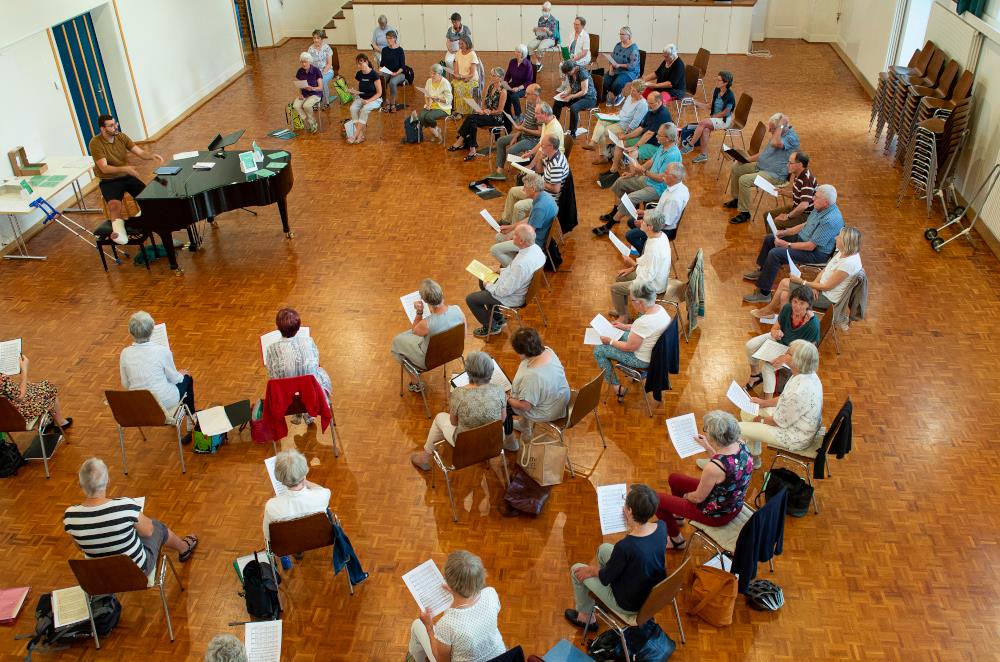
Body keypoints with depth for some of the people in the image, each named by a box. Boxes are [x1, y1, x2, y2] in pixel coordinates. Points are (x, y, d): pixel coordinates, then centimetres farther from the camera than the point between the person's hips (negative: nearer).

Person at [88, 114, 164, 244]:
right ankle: (119, 229, -23)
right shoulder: (95, 143, -15)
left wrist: (152, 156, -26)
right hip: (109, 181, -5)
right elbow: (104, 168, -22)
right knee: (114, 204, -33)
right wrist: (125, 168, -38)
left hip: (127, 177, 5)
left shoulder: (121, 137, 1)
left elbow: (140, 152, -3)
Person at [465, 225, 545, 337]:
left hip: (511, 297, -9)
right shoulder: (535, 247, -13)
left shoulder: (521, 264, -40)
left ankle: (491, 327, 24)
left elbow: (505, 291, -28)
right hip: (521, 286, 9)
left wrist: (488, 286, -12)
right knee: (482, 281, 27)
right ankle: (498, 319, 35)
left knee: (470, 299, 4)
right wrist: (502, 270, 6)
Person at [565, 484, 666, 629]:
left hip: (630, 606, -6)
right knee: (604, 549, 24)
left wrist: (592, 570, 0)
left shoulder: (624, 546, -38)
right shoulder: (662, 527, -19)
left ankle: (586, 617, 37)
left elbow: (606, 578, -17)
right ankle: (600, 595, 47)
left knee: (577, 570, 13)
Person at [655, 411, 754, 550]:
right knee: (674, 478, 24)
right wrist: (708, 448, 9)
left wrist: (686, 496, 1)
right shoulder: (741, 445, -17)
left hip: (717, 515, -8)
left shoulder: (713, 467, -38)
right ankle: (678, 516, 52)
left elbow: (698, 498, -20)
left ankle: (677, 540, 30)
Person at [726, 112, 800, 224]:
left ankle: (745, 213, -15)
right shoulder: (777, 134, 11)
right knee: (736, 167, 12)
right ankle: (736, 199, 25)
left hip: (775, 175, -10)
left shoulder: (792, 137, -20)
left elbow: (775, 143, -38)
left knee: (744, 180, -27)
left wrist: (781, 125, -29)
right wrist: (748, 159, 10)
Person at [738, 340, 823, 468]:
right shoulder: (808, 374, -8)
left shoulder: (799, 391, -38)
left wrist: (762, 420, -5)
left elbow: (780, 422, -24)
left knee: (739, 429, -5)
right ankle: (753, 458, 32)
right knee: (746, 412, 16)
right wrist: (764, 402, 9)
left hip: (795, 438, -9)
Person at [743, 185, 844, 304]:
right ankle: (761, 271, 33)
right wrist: (783, 232, 4)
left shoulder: (830, 220, -31)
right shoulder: (820, 208, -1)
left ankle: (764, 293, -18)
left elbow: (810, 246, -28)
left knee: (775, 254, -25)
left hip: (816, 252, -10)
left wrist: (787, 244, -19)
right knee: (769, 239, 14)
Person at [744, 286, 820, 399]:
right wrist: (775, 333, -32)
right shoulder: (787, 308, -22)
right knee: (750, 346, -8)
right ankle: (755, 375, 18)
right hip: (780, 339, 6)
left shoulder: (813, 325, -34)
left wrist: (785, 358, -35)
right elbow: (774, 328, -7)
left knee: (767, 365, -25)